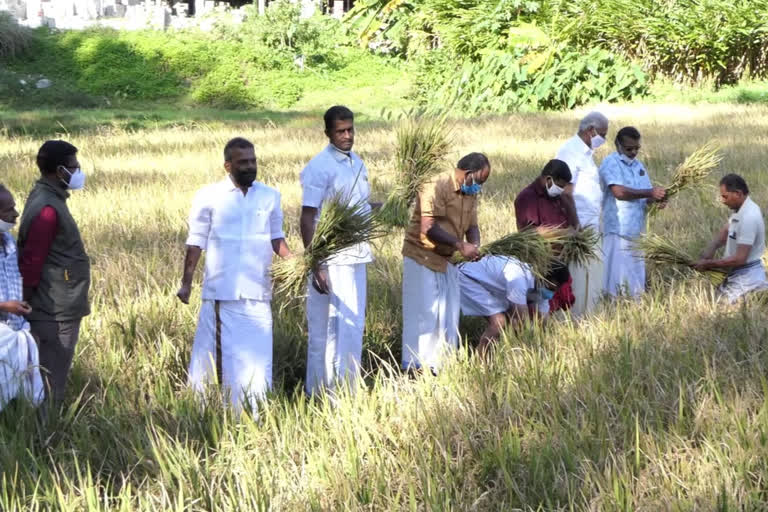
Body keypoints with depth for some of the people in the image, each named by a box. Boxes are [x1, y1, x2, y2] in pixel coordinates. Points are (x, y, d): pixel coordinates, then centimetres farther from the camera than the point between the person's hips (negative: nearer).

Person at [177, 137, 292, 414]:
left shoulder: (270, 196, 8)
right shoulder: (209, 197, 0)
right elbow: (196, 243, 2)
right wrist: (186, 283, -2)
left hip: (257, 292, 3)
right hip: (221, 292, -3)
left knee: (256, 354, 4)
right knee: (215, 351, 1)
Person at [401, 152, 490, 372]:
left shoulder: (470, 193, 8)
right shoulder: (437, 187, -20)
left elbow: (472, 225, 11)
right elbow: (428, 228, -26)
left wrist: (474, 246, -11)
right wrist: (460, 245, -27)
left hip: (445, 259, 9)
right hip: (422, 257, -9)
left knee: (447, 314, 11)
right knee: (423, 312, -7)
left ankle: (440, 366, 19)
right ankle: (416, 368, -2)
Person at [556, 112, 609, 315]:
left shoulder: (587, 152, 16)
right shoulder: (571, 151, -13)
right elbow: (566, 194, -18)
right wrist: (576, 228, -20)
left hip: (591, 225, 10)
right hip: (578, 225, -10)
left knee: (594, 274, 13)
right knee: (580, 276, -6)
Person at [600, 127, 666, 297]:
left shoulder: (639, 165, 17)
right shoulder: (611, 163, -6)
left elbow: (646, 198, 15)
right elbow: (619, 192, -20)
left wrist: (656, 200, -8)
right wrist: (650, 193, -21)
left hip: (637, 231, 7)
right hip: (618, 231, -7)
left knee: (636, 279, 9)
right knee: (617, 278, -8)